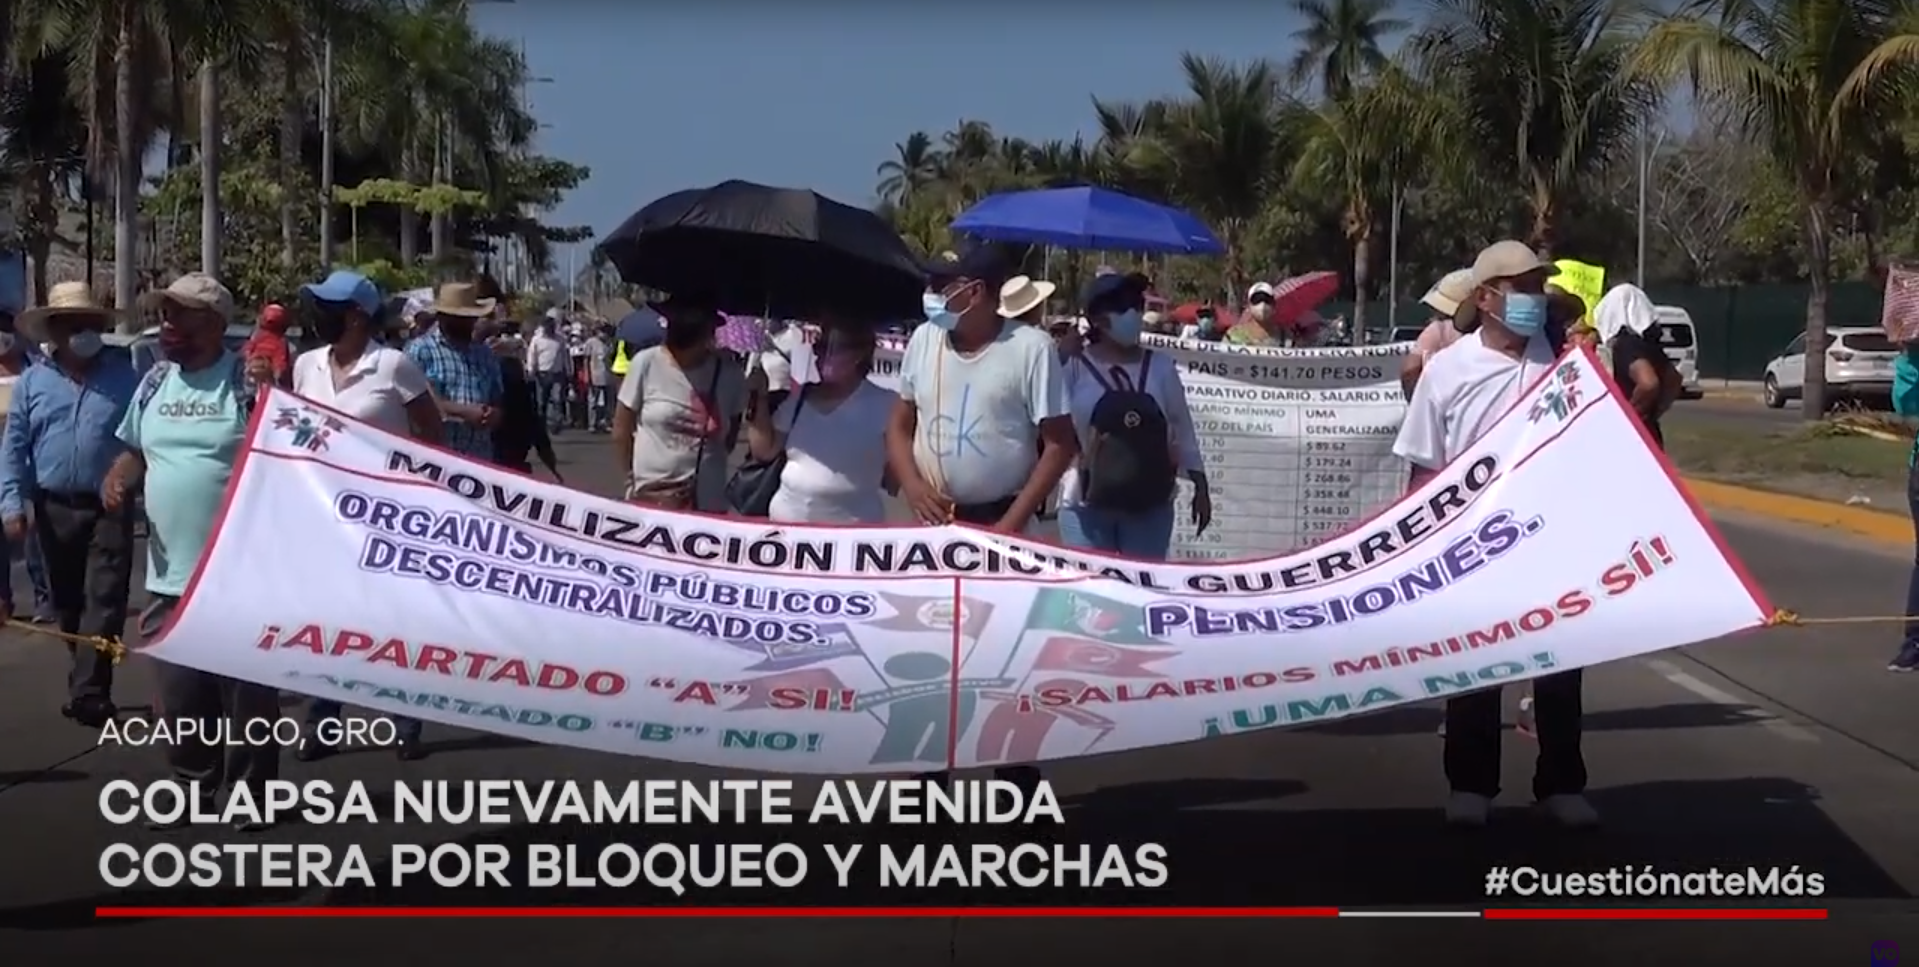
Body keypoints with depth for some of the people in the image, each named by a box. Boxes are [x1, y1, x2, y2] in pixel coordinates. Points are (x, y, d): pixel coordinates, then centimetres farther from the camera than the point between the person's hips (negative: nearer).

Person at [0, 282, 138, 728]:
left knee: (103, 602, -9)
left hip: (110, 508, -2)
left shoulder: (125, 377, 1)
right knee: (68, 603, 12)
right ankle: (89, 682, 25)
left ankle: (88, 691, -11)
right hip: (55, 509, 3)